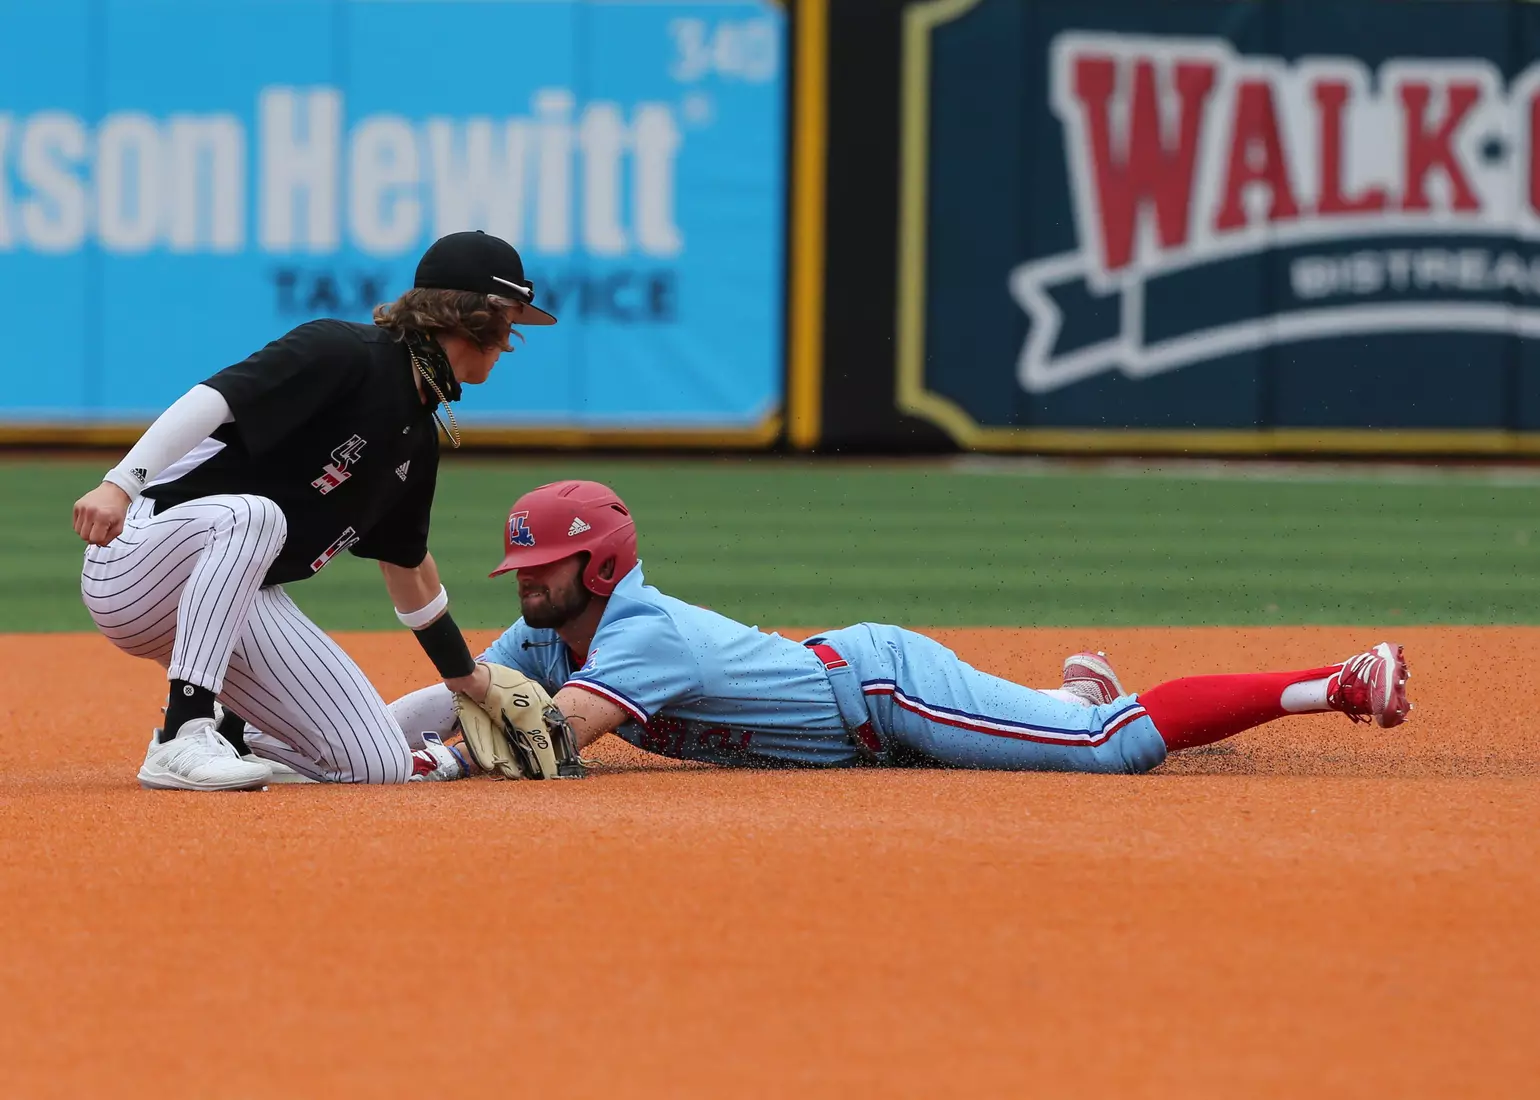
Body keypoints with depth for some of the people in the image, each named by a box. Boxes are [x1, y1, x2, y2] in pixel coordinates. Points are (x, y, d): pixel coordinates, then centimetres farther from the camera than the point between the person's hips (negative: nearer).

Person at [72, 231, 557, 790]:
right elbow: (214, 398, -28)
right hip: (133, 568, -8)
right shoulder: (344, 352, -15)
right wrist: (120, 484, -41)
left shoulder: (419, 440, 12)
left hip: (239, 604, 8)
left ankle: (228, 734, 17)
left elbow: (409, 567, 26)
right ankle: (183, 738, -39)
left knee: (382, 764, -6)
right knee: (252, 514, -41)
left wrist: (471, 686, 32)